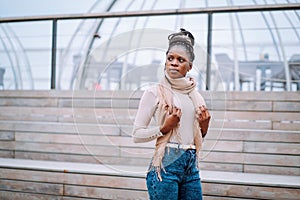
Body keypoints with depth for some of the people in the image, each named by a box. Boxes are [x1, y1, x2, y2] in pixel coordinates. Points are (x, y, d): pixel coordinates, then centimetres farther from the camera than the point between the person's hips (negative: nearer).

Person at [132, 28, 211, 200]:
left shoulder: (196, 96, 13)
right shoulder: (155, 93, -2)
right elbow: (137, 134, -5)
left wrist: (204, 127, 2)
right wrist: (164, 128, -17)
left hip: (192, 166, 5)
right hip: (166, 163, -5)